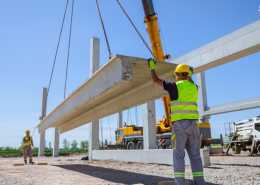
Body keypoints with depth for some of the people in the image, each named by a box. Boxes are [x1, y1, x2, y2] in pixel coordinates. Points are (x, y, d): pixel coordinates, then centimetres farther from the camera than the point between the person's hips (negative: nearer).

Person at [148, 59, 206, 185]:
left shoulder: (175, 86, -2)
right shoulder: (194, 87, 14)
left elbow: (155, 80, 6)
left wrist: (152, 67, 21)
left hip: (179, 124, -5)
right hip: (192, 124, 5)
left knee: (179, 155, -1)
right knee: (195, 155, 8)